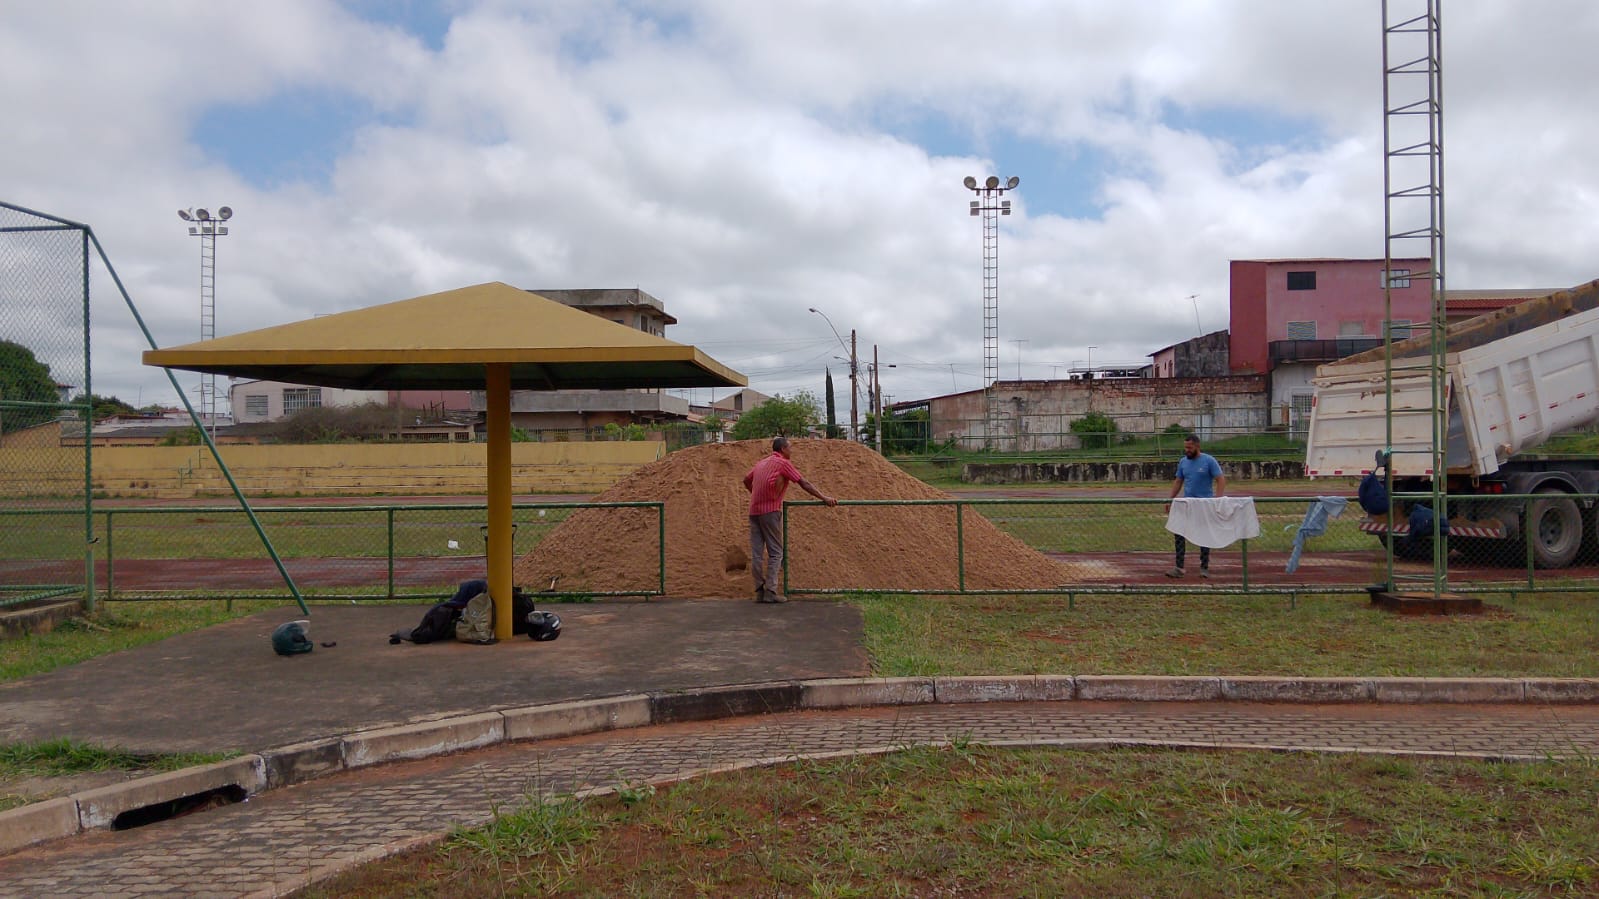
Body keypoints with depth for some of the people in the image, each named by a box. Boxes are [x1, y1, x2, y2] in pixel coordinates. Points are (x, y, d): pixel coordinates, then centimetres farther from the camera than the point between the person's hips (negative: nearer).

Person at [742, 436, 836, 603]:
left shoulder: (761, 463, 19)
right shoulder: (783, 463, -3)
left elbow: (746, 480, 32)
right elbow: (804, 484, -6)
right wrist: (824, 498, -3)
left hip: (754, 511, 7)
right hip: (770, 511, -7)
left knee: (756, 553, 5)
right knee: (775, 552, -3)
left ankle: (759, 591, 6)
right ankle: (770, 592, -8)